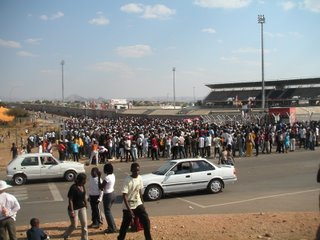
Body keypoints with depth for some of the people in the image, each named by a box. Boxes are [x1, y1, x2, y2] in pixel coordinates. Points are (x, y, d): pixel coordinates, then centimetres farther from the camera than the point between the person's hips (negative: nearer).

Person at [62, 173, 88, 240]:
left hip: (82, 207, 7)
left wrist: (85, 203, 19)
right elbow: (70, 200, -22)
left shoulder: (82, 186, -1)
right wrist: (72, 211, -22)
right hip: (74, 208, -7)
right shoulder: (73, 188, -23)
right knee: (74, 225, 5)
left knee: (84, 224, 5)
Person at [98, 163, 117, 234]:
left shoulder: (107, 177, -22)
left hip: (108, 195, -9)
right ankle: (113, 227, 25)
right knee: (109, 211, 20)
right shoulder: (113, 175, 4)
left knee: (107, 212, 3)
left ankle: (112, 228, 9)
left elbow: (100, 187, -17)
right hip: (112, 194, 9)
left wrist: (99, 177, -16)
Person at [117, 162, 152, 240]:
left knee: (146, 221, -4)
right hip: (128, 206, -5)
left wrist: (142, 203, 14)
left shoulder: (140, 178, -1)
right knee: (125, 225, 6)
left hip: (138, 204, 5)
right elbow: (124, 195, -23)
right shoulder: (127, 180, -20)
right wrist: (129, 209, -26)